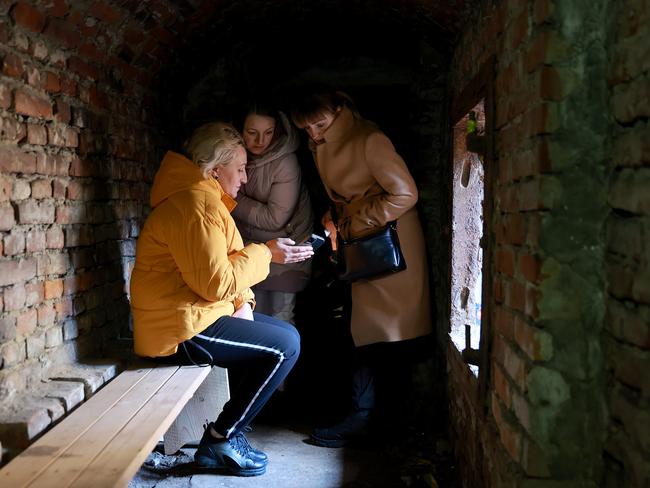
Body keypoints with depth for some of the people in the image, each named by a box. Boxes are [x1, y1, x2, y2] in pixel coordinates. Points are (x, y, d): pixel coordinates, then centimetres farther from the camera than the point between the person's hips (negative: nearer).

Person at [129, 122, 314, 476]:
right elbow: (217, 283, -24)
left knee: (285, 333, 13)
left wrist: (243, 302, 2)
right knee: (286, 344, -13)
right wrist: (265, 253, -13)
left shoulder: (204, 198, 17)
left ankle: (228, 432, 12)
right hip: (180, 330, -11)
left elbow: (222, 271, 19)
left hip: (190, 317, 11)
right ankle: (220, 440, -3)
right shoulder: (196, 203, -19)